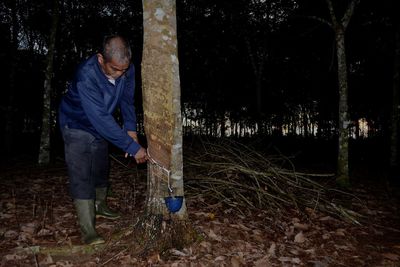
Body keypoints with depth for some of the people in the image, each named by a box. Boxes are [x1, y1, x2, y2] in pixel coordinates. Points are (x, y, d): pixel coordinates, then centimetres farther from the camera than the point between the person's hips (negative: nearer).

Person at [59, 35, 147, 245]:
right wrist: (133, 147, -41)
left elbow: (127, 100, -7)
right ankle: (87, 230, -4)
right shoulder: (86, 76, -38)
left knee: (100, 170, 18)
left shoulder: (127, 70, -20)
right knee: (81, 177, -11)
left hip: (99, 126, 6)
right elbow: (102, 119, -42)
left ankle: (99, 206, 41)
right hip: (77, 126, -6)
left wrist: (131, 129, -24)